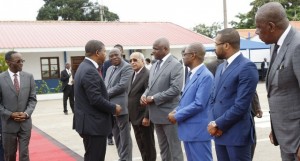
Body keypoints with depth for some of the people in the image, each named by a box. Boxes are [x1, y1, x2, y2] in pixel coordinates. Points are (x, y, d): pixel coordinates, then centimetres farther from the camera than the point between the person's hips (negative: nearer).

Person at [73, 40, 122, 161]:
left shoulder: (84, 67, 12)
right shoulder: (90, 71, -20)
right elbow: (96, 100, -24)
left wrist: (111, 107, 12)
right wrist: (114, 108, -10)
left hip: (90, 122, 11)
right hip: (93, 124, -11)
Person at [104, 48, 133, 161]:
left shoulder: (127, 67, -9)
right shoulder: (109, 69, 18)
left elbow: (122, 86, -19)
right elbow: (106, 85, 18)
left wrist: (106, 94, -13)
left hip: (121, 106, -8)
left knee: (124, 136, 0)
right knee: (116, 135, 15)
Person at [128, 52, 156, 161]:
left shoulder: (148, 75, -17)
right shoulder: (133, 76, 13)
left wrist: (147, 117, -22)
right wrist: (130, 115, 12)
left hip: (144, 117, -9)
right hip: (135, 117, 9)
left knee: (148, 146, 4)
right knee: (141, 145, 17)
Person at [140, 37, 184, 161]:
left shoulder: (175, 65, -12)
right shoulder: (155, 65, 13)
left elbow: (175, 89, -21)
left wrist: (153, 98, -19)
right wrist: (145, 95, -4)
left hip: (168, 113, -8)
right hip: (157, 113, 8)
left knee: (174, 147, 2)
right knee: (163, 148, 17)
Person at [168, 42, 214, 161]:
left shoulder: (206, 76, -17)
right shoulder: (191, 74, 14)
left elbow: (199, 104, -23)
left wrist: (177, 116, -14)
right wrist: (176, 111, 2)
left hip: (198, 130, -9)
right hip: (188, 129, 9)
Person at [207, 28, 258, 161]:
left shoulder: (247, 67, -13)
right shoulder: (221, 67, 15)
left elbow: (241, 105, -19)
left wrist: (217, 124, -12)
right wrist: (213, 122, -1)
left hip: (237, 133, -8)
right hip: (219, 131, 8)